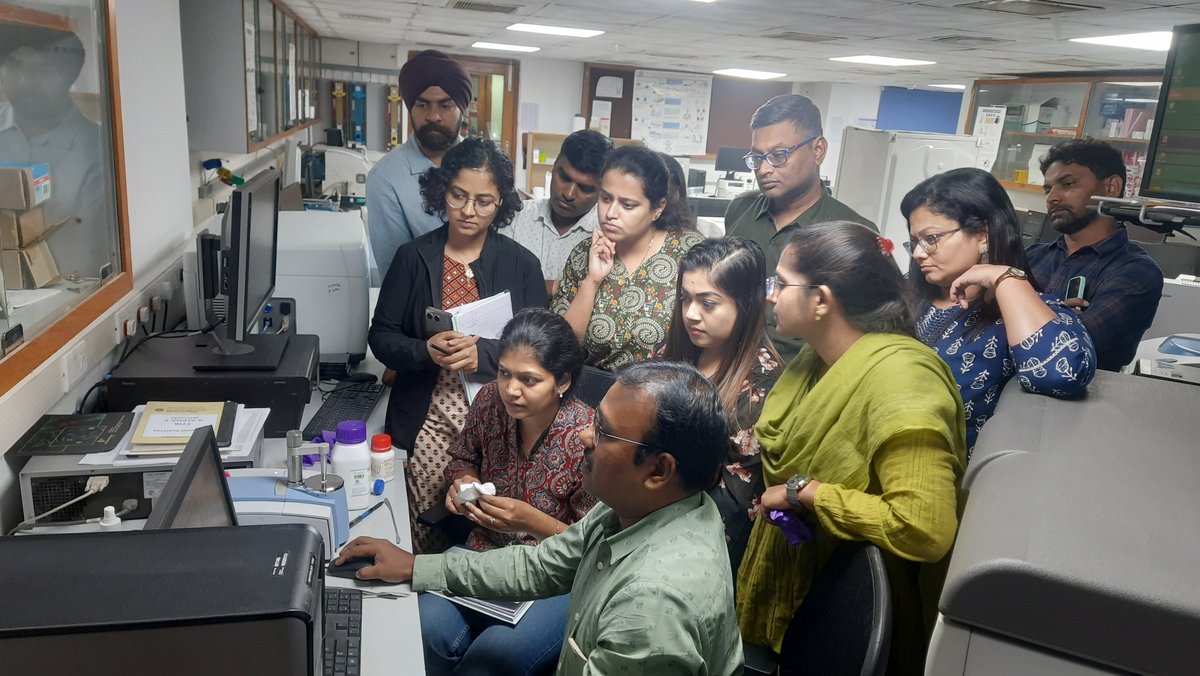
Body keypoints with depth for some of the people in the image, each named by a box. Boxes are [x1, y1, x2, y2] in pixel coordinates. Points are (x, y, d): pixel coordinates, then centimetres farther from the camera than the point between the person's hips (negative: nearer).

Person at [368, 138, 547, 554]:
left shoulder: (521, 264, 2)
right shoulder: (413, 257, 5)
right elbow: (381, 337, 5)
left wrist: (482, 354, -20)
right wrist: (426, 351, -15)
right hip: (428, 417, 1)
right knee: (426, 532, 2)